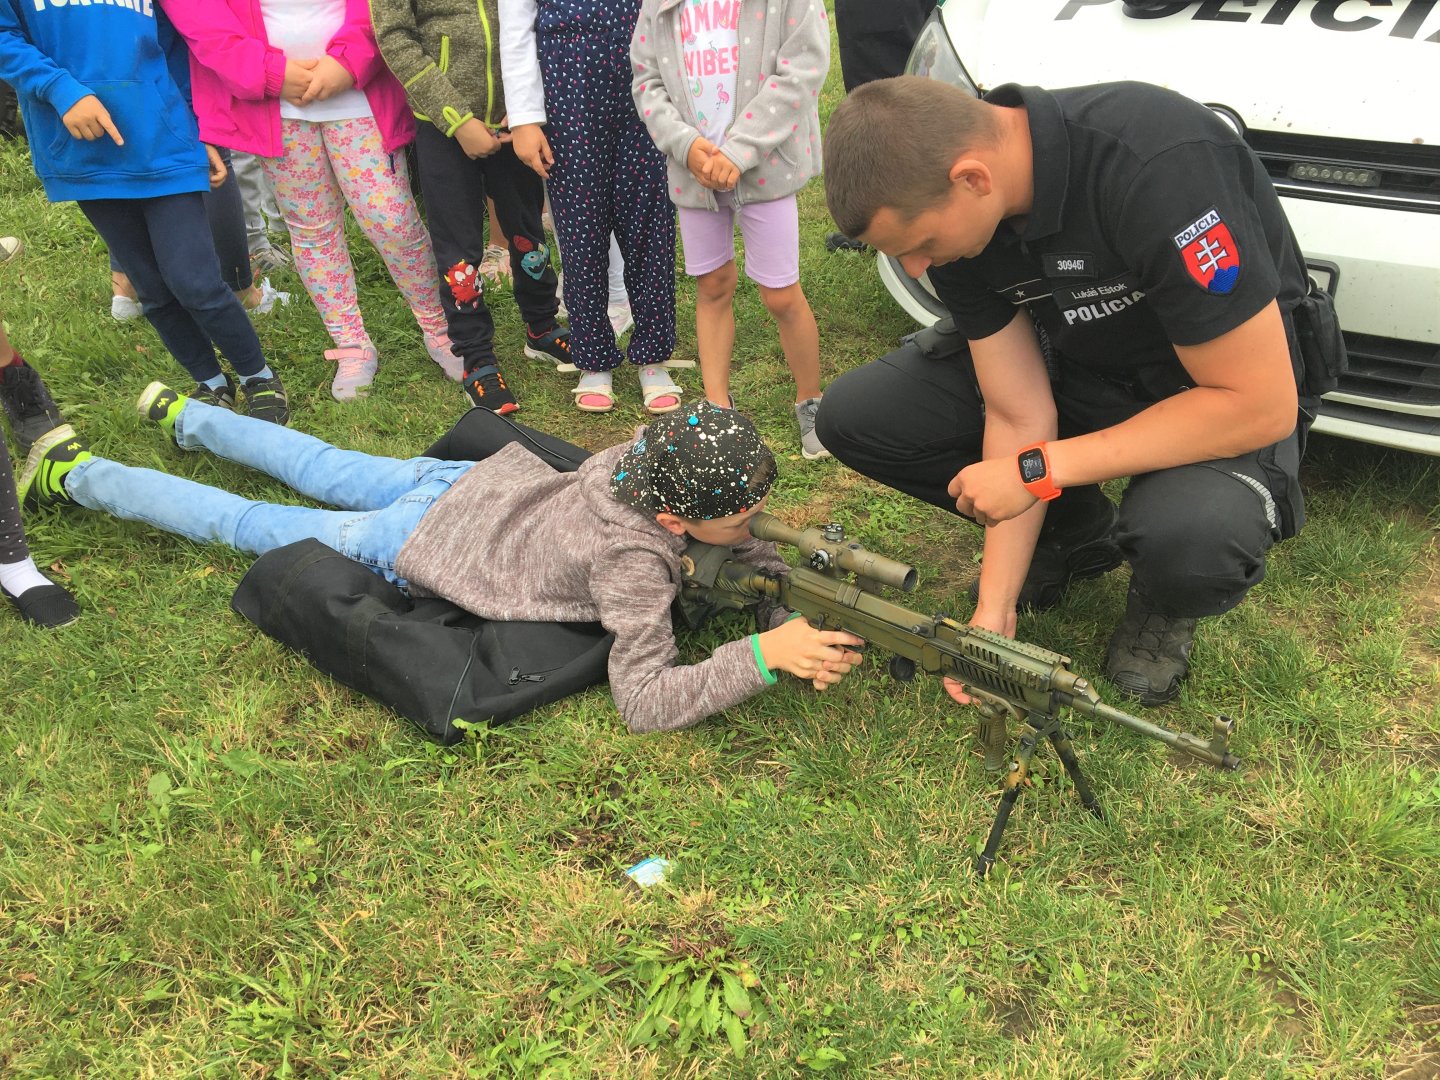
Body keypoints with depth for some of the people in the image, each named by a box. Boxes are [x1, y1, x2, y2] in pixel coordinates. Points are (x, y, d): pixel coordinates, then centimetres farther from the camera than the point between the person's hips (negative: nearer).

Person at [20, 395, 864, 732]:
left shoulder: (659, 452, -19)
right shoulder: (632, 562, -38)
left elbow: (740, 545, -2)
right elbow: (643, 698, -42)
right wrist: (763, 657, -48)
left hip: (483, 480, 6)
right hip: (423, 547, -6)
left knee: (325, 472, 30)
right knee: (250, 524, 15)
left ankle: (186, 414, 55)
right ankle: (74, 472, 35)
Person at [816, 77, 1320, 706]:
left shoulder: (1159, 167, -35)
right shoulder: (944, 205, -15)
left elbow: (1260, 405, -30)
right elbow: (1018, 419, -12)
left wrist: (1038, 469, -27)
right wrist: (994, 611, -17)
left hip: (1224, 386, -5)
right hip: (1076, 365, 6)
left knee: (1192, 538, -39)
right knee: (855, 416, -10)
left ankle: (1161, 604, 1)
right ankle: (1074, 534, 9)